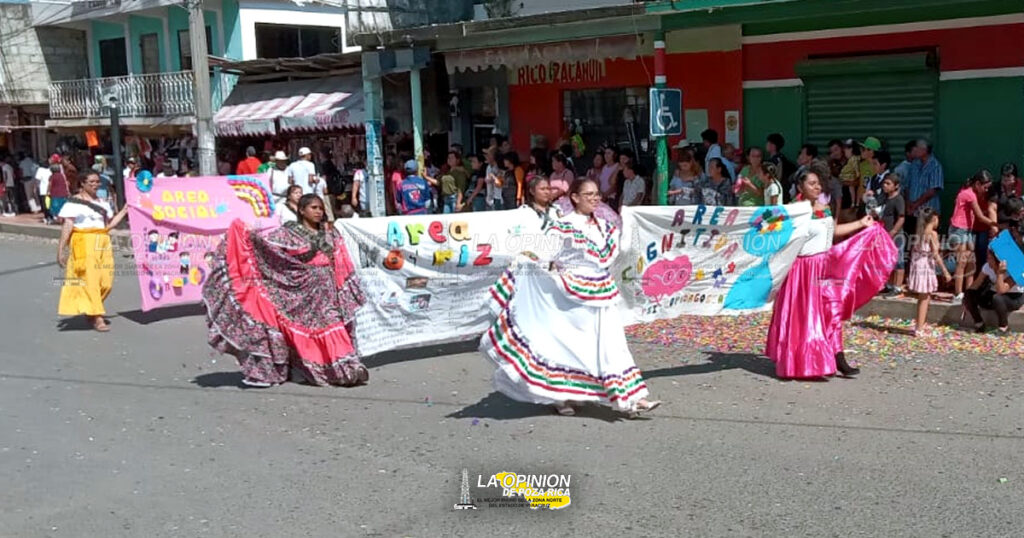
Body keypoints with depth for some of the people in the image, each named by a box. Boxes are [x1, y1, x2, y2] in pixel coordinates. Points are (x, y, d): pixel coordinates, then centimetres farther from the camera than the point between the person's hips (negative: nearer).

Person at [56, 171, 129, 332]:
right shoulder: (74, 202, 1)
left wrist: (124, 211, 11)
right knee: (88, 279, -7)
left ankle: (90, 310, 22)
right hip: (84, 244, -5)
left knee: (106, 282, 0)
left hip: (103, 245, 6)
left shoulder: (103, 203, 18)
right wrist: (61, 249, -10)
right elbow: (67, 226, -5)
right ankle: (97, 318, -6)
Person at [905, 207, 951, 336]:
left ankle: (918, 325, 24)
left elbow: (914, 251, 9)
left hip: (917, 265, 7)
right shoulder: (933, 233, -12)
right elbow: (935, 254, -16)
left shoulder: (920, 232, 8)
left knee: (922, 298, 18)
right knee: (924, 298, 0)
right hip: (926, 267, -7)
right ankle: (919, 329, 1)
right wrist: (945, 271, -13)